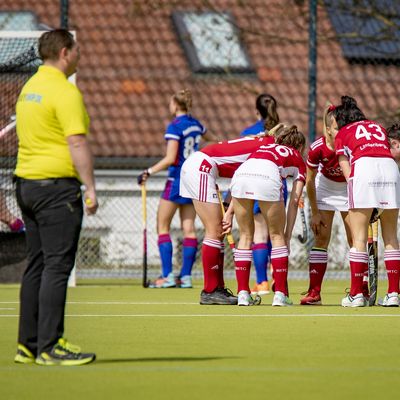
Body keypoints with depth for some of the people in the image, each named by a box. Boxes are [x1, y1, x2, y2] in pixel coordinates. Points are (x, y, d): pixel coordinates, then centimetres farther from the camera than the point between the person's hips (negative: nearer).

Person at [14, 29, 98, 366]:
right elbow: (77, 143, -19)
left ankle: (28, 344, 12)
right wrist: (90, 187, -17)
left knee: (37, 266, 11)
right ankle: (50, 347, -11)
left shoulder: (29, 87, 14)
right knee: (57, 266, -8)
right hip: (57, 186, -9)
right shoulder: (64, 91, -13)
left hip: (27, 183, 9)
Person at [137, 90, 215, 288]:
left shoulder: (175, 127, -15)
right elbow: (212, 139, 29)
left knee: (162, 227, -1)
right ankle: (186, 276, 3)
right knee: (189, 228, 5)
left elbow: (170, 159, -22)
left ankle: (167, 276, -9)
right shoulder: (195, 124, 9)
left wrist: (149, 172, -17)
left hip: (177, 180, -7)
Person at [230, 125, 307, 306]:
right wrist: (288, 235, 20)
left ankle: (243, 293, 11)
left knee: (246, 235, 16)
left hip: (241, 172, 3)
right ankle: (280, 294, 9)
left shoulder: (264, 147, 40)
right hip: (268, 177, -3)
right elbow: (294, 201, 20)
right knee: (277, 236, 13)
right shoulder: (298, 160, 30)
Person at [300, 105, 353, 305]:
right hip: (325, 187, 0)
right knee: (321, 238, -5)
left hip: (350, 188, 0)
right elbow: (310, 181, -13)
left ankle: (362, 291, -1)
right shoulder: (317, 148, -27)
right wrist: (315, 212, -8)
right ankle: (314, 292, -6)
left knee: (354, 239, -6)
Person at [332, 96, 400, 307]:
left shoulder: (342, 134, 21)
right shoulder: (379, 128, 31)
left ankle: (356, 294, -1)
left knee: (359, 236, 1)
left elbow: (346, 170, 11)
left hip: (363, 166, -3)